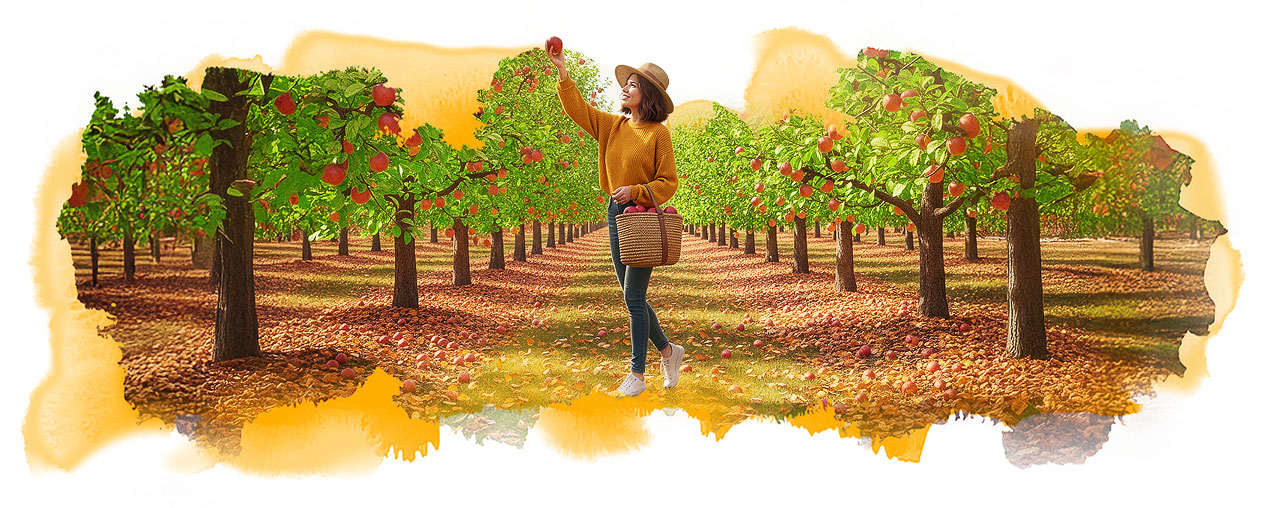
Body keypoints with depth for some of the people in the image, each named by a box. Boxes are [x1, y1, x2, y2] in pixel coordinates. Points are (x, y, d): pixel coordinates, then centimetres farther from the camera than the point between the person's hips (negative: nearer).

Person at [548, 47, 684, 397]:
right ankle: (668, 350, 31)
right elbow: (577, 109, 6)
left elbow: (668, 182, -8)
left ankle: (637, 373, 5)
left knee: (633, 298, -6)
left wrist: (635, 191, -20)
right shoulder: (613, 125, 9)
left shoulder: (658, 133, -8)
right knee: (632, 298, 12)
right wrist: (562, 72, -4)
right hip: (616, 213, 7)